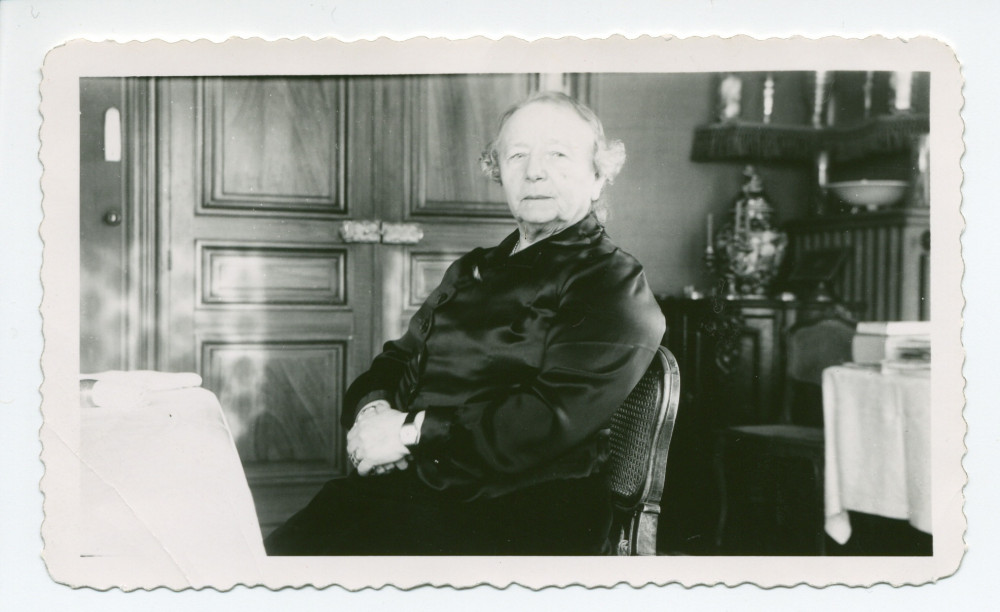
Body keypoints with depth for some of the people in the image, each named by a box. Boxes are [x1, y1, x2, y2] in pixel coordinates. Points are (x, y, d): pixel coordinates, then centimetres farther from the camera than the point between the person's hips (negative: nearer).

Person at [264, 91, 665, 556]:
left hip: (514, 515, -5)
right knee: (279, 553, -20)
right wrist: (373, 409, -1)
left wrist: (413, 430, -13)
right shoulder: (470, 271, 22)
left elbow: (554, 419, -14)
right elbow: (398, 361, 24)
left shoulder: (615, 286, -1)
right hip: (404, 481, 6)